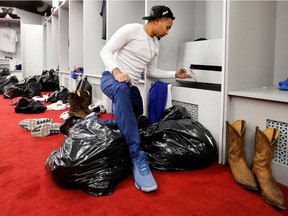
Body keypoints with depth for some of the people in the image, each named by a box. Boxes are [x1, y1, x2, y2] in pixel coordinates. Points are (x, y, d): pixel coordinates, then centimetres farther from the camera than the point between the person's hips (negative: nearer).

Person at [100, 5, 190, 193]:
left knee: (135, 120, 8)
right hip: (111, 78, -9)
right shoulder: (131, 30, -8)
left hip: (131, 86, 9)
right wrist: (116, 72, -29)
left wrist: (175, 74, 12)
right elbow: (106, 51, -12)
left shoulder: (156, 45, 14)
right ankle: (138, 157, -49)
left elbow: (152, 72, 19)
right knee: (122, 90, -43)